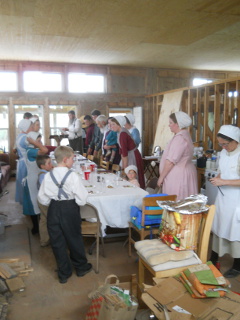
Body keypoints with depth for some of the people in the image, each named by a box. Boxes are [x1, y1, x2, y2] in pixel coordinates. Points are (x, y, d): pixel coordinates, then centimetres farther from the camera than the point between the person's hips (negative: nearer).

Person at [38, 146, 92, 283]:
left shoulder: (48, 176, -5)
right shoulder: (73, 176, -17)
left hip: (54, 210, 3)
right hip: (70, 210, -3)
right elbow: (82, 200, -16)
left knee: (57, 242, 15)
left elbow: (42, 199, 0)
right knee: (74, 239, 16)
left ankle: (64, 273, 27)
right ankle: (81, 267, 36)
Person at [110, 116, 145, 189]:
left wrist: (125, 167, -16)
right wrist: (123, 166, 10)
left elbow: (124, 152, -22)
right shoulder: (119, 132, 7)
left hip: (133, 157, -9)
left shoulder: (122, 134, -21)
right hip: (129, 157, 9)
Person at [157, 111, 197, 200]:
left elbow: (171, 161, -20)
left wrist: (161, 177, -11)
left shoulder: (179, 138, -17)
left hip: (178, 175, -10)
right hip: (184, 173, 10)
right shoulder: (185, 135, 16)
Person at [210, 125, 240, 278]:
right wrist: (217, 178, -4)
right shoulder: (224, 152, 4)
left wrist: (223, 182, -24)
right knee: (218, 227, 15)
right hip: (223, 197, 7)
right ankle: (213, 258, 31)